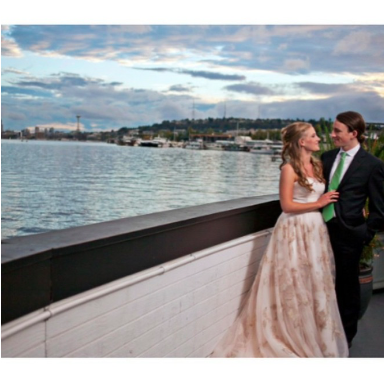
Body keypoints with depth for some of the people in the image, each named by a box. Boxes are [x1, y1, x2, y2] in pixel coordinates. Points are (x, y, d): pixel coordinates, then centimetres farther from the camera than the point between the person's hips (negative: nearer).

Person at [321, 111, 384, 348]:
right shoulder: (327, 157, 6)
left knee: (347, 286, 12)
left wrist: (365, 234, -10)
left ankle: (345, 335, 31)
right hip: (323, 229, 4)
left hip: (348, 235, -4)